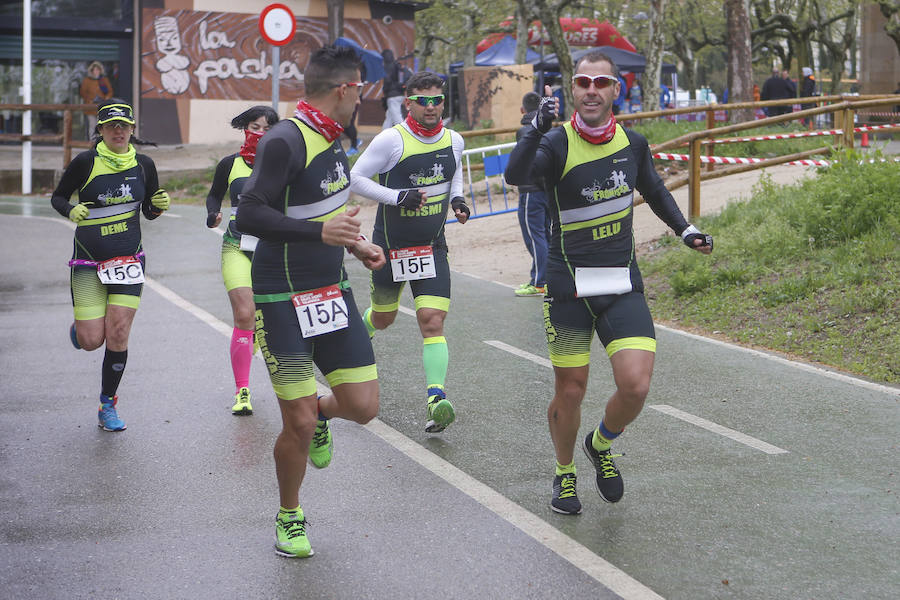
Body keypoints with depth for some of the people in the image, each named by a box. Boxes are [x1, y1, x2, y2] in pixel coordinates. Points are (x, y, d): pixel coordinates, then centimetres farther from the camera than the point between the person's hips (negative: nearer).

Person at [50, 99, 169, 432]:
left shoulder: (143, 164, 3)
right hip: (88, 262, -2)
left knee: (118, 336, -5)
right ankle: (79, 324, 31)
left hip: (128, 260, 2)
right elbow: (57, 197, 5)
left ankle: (108, 405, 12)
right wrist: (71, 210, -16)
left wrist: (159, 205, -8)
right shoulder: (86, 162, -7)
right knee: (91, 341, -8)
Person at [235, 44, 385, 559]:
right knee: (298, 426, -3)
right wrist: (320, 232, -33)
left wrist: (356, 244, 11)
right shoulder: (285, 141, -19)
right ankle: (289, 518, 21)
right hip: (285, 300, -7)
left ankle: (321, 412, 35)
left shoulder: (332, 137, 9)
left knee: (364, 407, 0)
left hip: (333, 290, 7)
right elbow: (250, 215, -26)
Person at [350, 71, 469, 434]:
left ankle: (436, 398, -20)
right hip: (390, 246, -2)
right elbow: (355, 179, -11)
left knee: (433, 320, -12)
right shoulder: (391, 140, -14)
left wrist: (457, 198, 4)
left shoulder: (454, 141, 2)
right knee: (383, 317, 16)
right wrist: (397, 197, -22)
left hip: (432, 247, 2)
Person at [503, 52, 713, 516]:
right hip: (569, 286, -3)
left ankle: (601, 446, 22)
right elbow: (515, 175, -31)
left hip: (623, 286, 3)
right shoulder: (558, 143, -10)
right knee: (570, 391, 3)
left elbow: (654, 190, 24)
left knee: (636, 386, -11)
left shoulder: (632, 143, 4)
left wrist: (684, 230, 17)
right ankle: (565, 474, 31)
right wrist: (537, 129, -45)